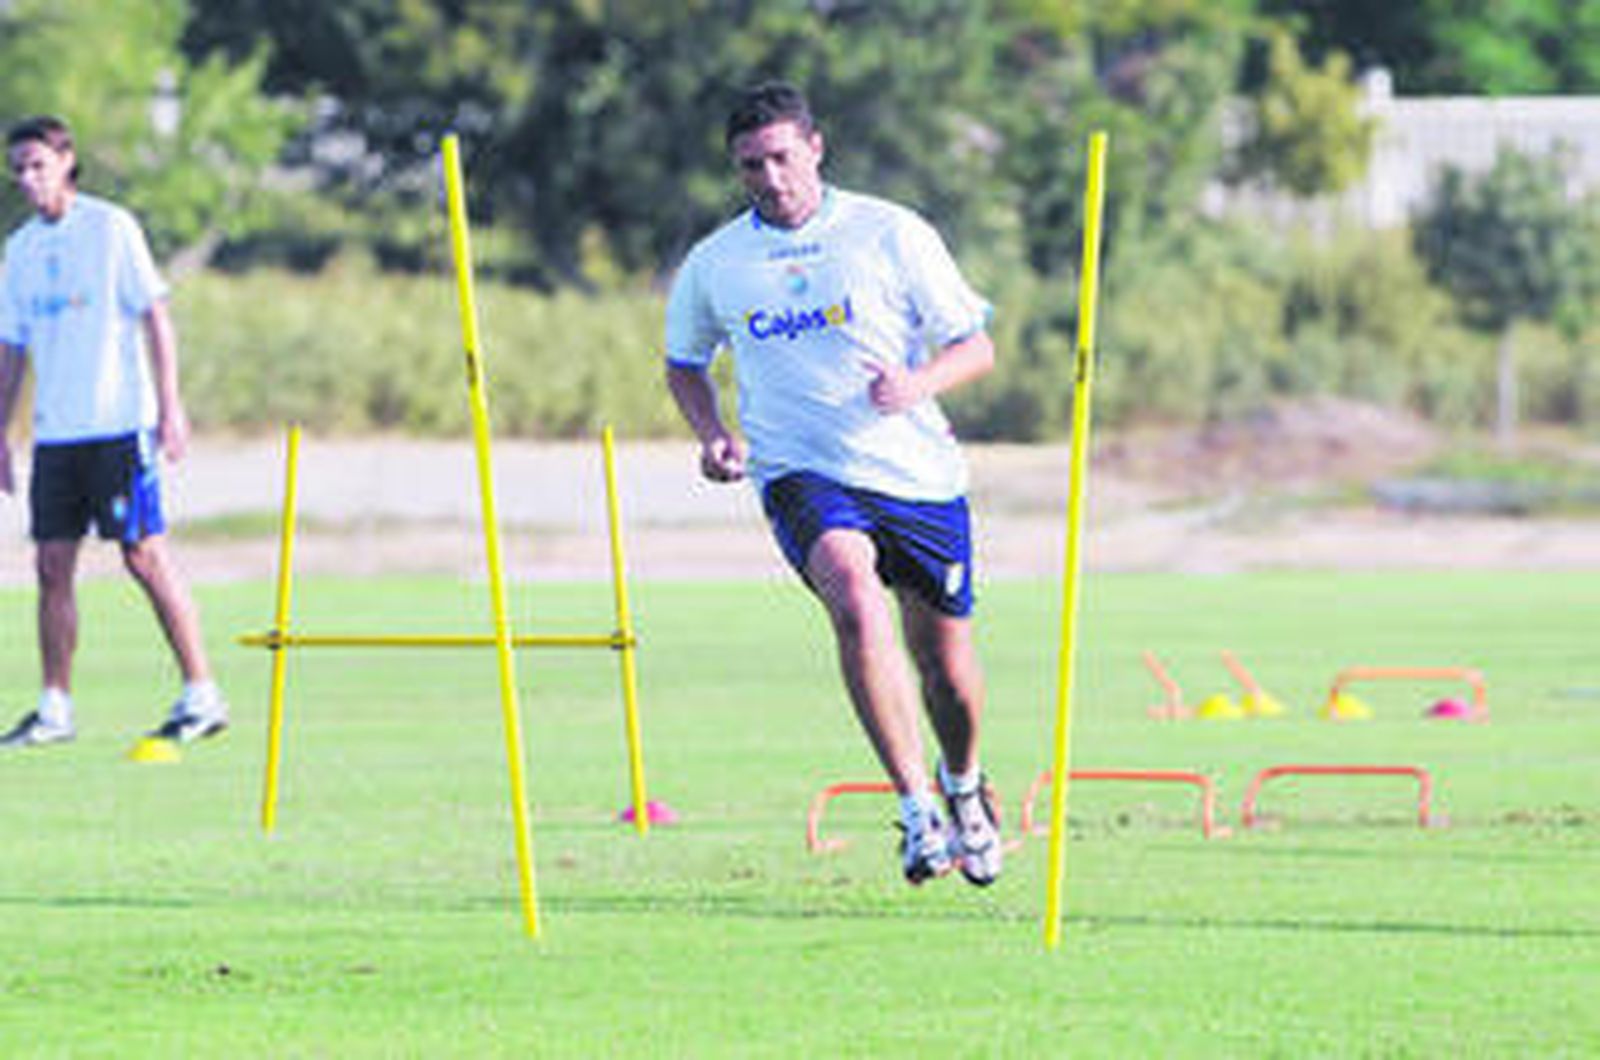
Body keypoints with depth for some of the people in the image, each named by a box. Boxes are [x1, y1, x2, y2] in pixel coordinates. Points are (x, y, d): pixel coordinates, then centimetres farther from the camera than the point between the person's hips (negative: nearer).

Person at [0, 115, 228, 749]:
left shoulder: (111, 228, -3)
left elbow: (155, 318, -5)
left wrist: (170, 407, -11)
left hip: (118, 425, -6)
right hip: (53, 431, 6)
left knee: (145, 556, -7)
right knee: (53, 566, 2)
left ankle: (202, 697, -2)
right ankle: (55, 709, 7)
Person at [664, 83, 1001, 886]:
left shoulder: (891, 234, -2)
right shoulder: (713, 265, 5)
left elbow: (975, 345, 2)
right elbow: (684, 363, 22)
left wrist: (919, 383, -19)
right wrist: (712, 436, 3)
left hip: (917, 470, 1)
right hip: (801, 475, -1)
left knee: (945, 661, 8)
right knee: (856, 599, -31)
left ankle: (962, 783, 42)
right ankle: (917, 811, -30)